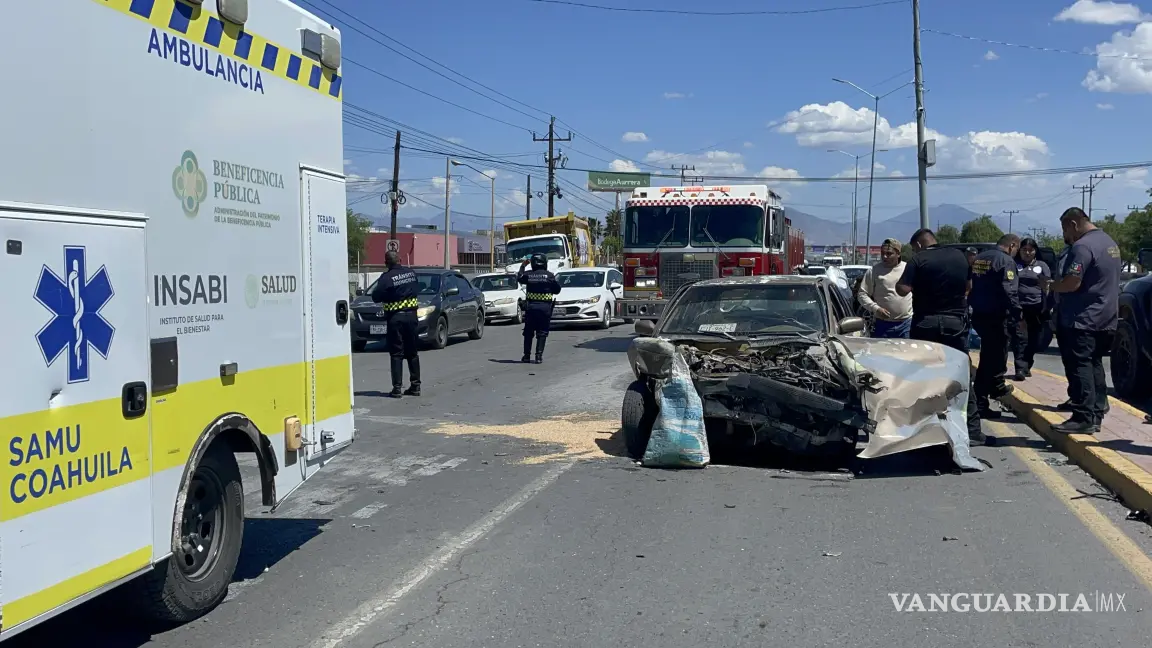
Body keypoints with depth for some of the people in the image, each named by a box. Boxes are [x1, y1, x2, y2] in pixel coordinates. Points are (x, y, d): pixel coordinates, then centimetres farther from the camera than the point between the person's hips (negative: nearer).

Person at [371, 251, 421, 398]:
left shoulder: (387, 278, -14)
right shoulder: (411, 273, 2)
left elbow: (376, 297, -11)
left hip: (395, 317, -5)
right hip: (411, 315, 5)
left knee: (396, 353, -1)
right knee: (412, 352, 12)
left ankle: (397, 388, -3)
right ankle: (415, 385, 14)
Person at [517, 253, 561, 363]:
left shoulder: (528, 274, 0)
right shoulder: (549, 276, -4)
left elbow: (519, 278, 21)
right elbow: (557, 290, 2)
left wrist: (522, 266, 32)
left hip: (530, 307, 2)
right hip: (545, 308, -1)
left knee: (528, 332, 12)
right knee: (542, 333, 3)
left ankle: (526, 356, 12)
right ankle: (539, 356, -5)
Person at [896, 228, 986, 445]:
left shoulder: (918, 260, -9)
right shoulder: (959, 256, 7)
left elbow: (902, 290, -15)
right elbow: (969, 285, 19)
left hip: (926, 323, -3)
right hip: (956, 322, 4)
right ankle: (973, 430, 5)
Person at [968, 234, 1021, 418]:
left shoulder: (979, 258, 12)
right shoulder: (1006, 261, -13)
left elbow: (970, 287, 17)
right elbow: (1010, 292, -20)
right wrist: (1017, 317, -16)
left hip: (978, 315, 8)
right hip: (997, 317, -8)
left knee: (992, 354, 26)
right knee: (991, 358, -3)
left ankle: (997, 387, 41)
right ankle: (980, 404, -2)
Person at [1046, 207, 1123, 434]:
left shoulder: (1083, 246, -17)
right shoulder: (1110, 243, 16)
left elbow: (1072, 283, -24)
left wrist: (1050, 285, -7)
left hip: (1083, 320, -10)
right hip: (1106, 319, 10)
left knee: (1079, 367, -8)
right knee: (1094, 366, 14)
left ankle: (1083, 418, -9)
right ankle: (1096, 414, 17)